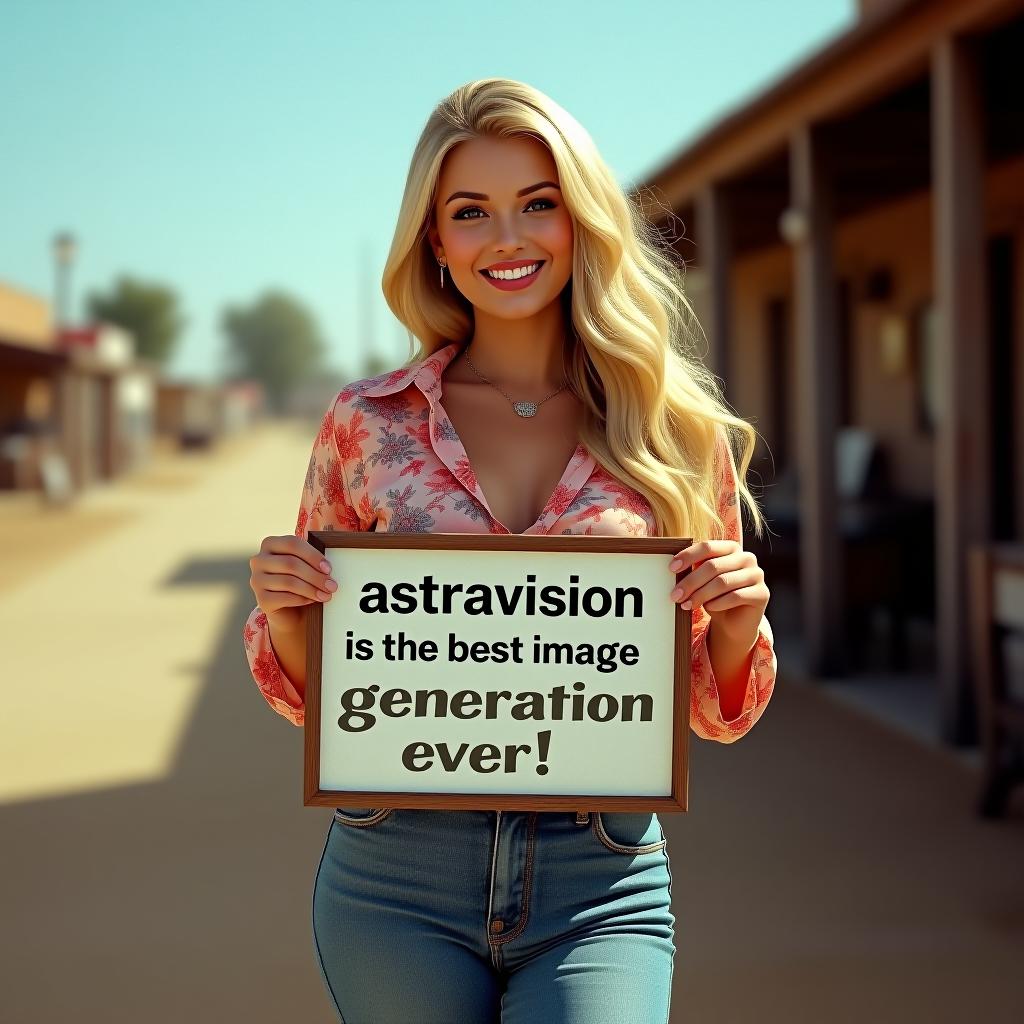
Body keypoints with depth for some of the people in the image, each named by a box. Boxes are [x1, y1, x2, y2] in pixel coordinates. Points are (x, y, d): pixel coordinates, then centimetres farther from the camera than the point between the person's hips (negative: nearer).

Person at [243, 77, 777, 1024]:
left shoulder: (674, 430, 3)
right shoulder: (369, 424, 3)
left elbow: (716, 711, 10)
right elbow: (308, 693, 11)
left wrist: (738, 618, -10)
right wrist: (284, 608, -10)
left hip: (599, 886, -1)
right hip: (397, 882, 1)